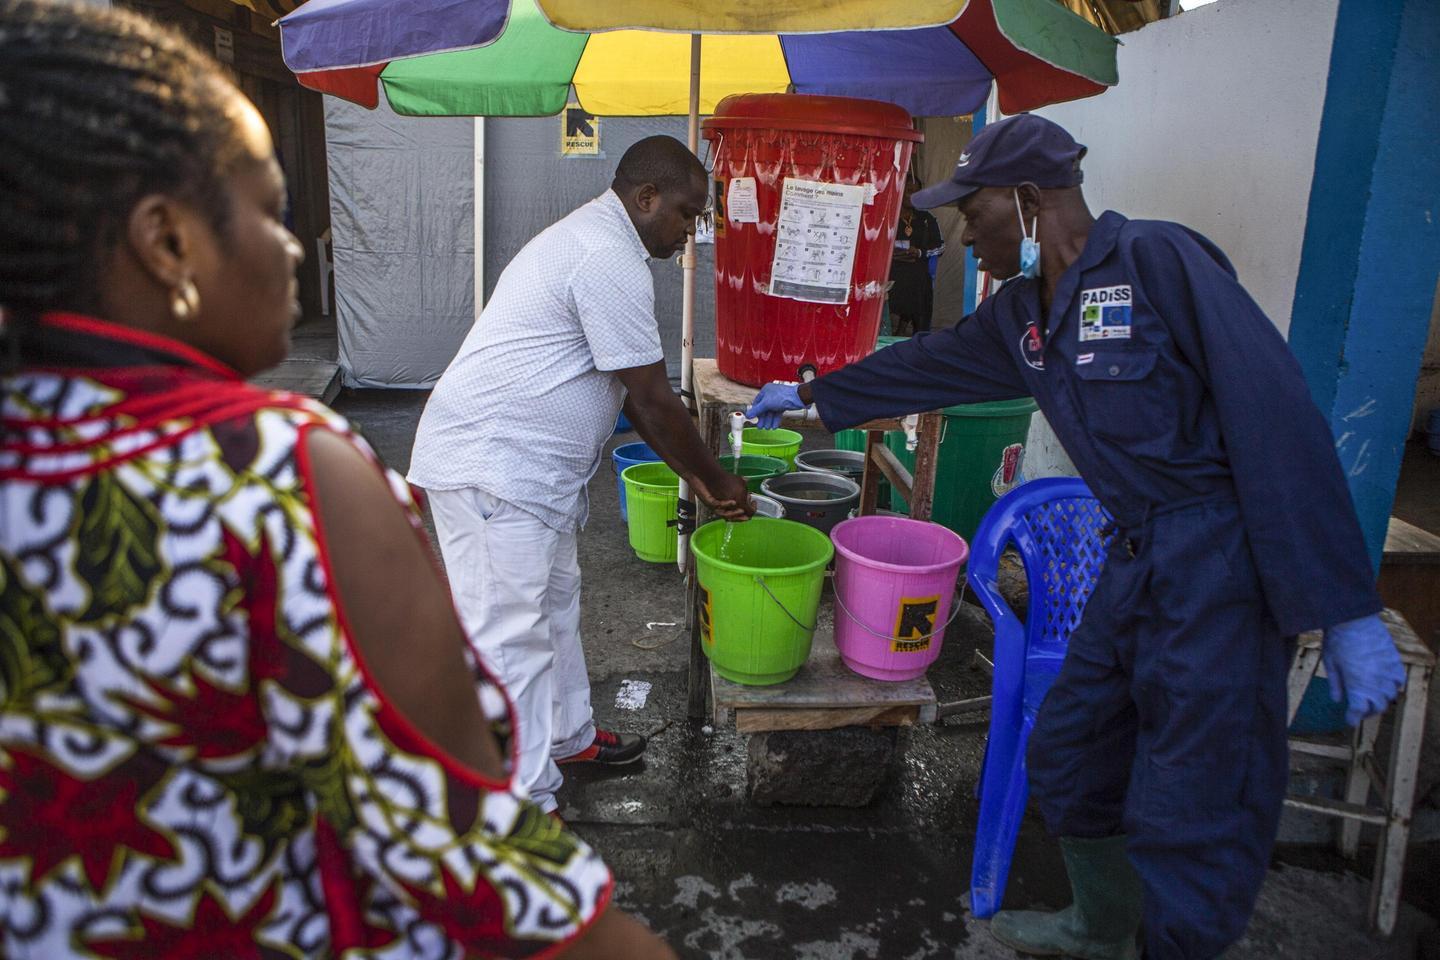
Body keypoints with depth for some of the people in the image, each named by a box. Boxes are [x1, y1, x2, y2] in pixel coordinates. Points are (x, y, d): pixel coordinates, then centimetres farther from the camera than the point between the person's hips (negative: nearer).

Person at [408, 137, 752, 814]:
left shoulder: (593, 239, 16)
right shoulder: (610, 261, -19)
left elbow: (632, 393, 18)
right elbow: (654, 402, -17)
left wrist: (693, 475, 16)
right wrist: (717, 482, -3)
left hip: (523, 466, 11)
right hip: (489, 468, -11)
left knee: (553, 601, 21)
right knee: (510, 633, -4)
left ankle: (567, 735, 39)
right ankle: (525, 804, 7)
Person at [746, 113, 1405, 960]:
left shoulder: (1158, 261, -15)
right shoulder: (1023, 315, 10)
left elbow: (1280, 419, -19)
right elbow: (929, 366, 26)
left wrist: (1346, 612, -21)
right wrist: (811, 396, 36)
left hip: (1223, 566, -8)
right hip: (1136, 563, 8)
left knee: (1191, 822, -2)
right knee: (1071, 761, 18)